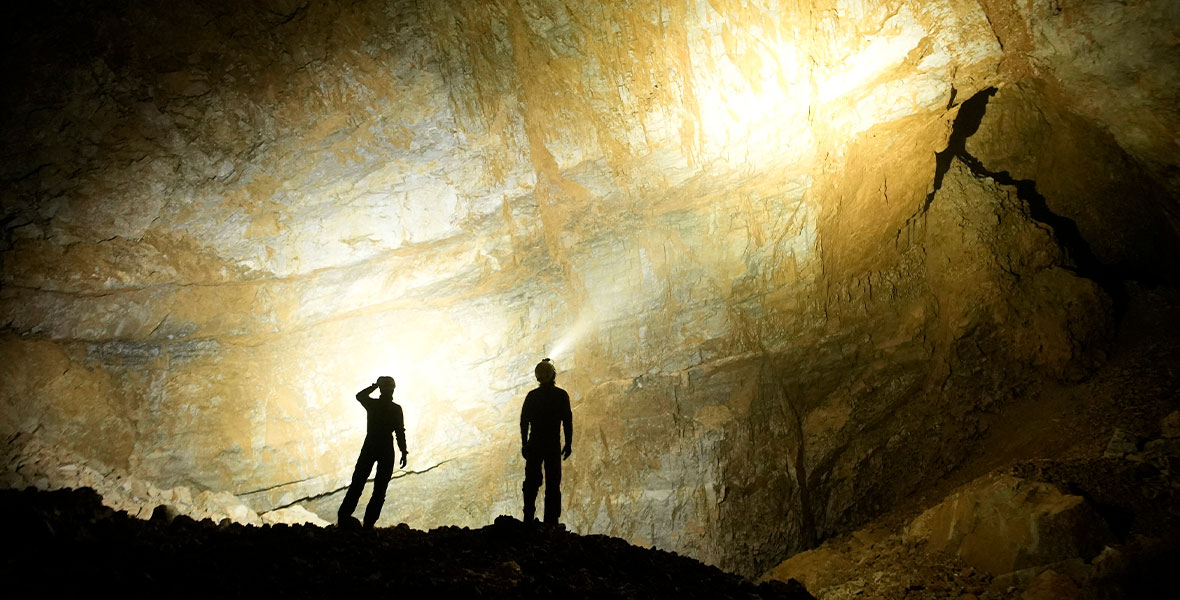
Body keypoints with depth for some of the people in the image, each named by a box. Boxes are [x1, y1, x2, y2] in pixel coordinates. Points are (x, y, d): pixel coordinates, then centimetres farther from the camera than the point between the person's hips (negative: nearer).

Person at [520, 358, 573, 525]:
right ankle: (550, 521, 1)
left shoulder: (532, 396, 1)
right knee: (553, 484, 4)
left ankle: (528, 519, 7)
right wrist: (568, 444, 1)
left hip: (534, 444, 2)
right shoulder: (561, 395, -4)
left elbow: (524, 421, 2)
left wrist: (524, 444, 9)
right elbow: (567, 422, -5)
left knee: (531, 483, 9)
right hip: (553, 445, -2)